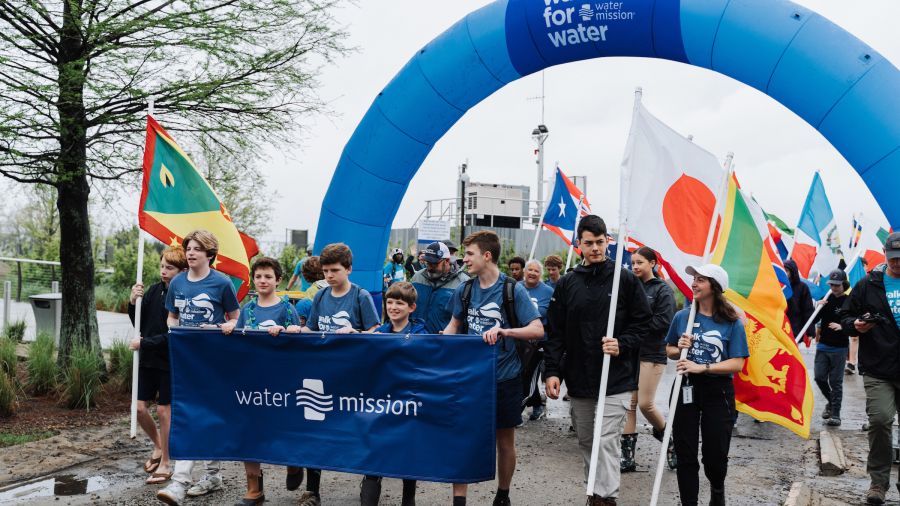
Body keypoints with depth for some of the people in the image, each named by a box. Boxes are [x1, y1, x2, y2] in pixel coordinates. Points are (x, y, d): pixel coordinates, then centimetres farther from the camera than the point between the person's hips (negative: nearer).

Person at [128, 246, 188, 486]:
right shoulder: (154, 290, 3)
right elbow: (139, 323, 7)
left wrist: (144, 343, -17)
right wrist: (133, 302, -9)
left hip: (171, 361, -5)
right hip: (148, 359, 6)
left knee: (164, 411, 3)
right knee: (140, 407, 7)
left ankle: (165, 463, 18)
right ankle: (158, 446, 33)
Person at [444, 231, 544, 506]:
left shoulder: (513, 290, -10)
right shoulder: (464, 290, 2)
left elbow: (537, 329, -16)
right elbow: (455, 323, 17)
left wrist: (504, 331, -30)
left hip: (504, 377, -3)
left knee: (505, 440, 12)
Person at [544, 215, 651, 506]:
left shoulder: (625, 279, -1)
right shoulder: (566, 284, 6)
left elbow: (643, 324, 2)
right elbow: (555, 332, 6)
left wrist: (622, 345, -16)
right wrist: (552, 371, -3)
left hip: (616, 380, -4)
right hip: (578, 380, 4)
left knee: (607, 441, -10)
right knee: (585, 441, 14)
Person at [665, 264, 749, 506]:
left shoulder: (732, 323, -6)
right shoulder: (682, 317, 2)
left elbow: (737, 364, -12)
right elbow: (669, 350, 14)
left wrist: (701, 367, -22)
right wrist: (680, 349, -9)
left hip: (718, 393, -2)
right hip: (686, 390, 2)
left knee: (715, 454, 8)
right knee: (685, 455, 4)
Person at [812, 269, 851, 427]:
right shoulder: (826, 299, 5)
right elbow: (813, 321, 6)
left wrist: (842, 327, -26)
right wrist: (818, 308, -12)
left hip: (839, 348, -4)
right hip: (823, 346, 4)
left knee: (836, 382, -1)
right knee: (819, 377, 3)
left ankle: (835, 414, 5)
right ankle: (831, 402, 29)